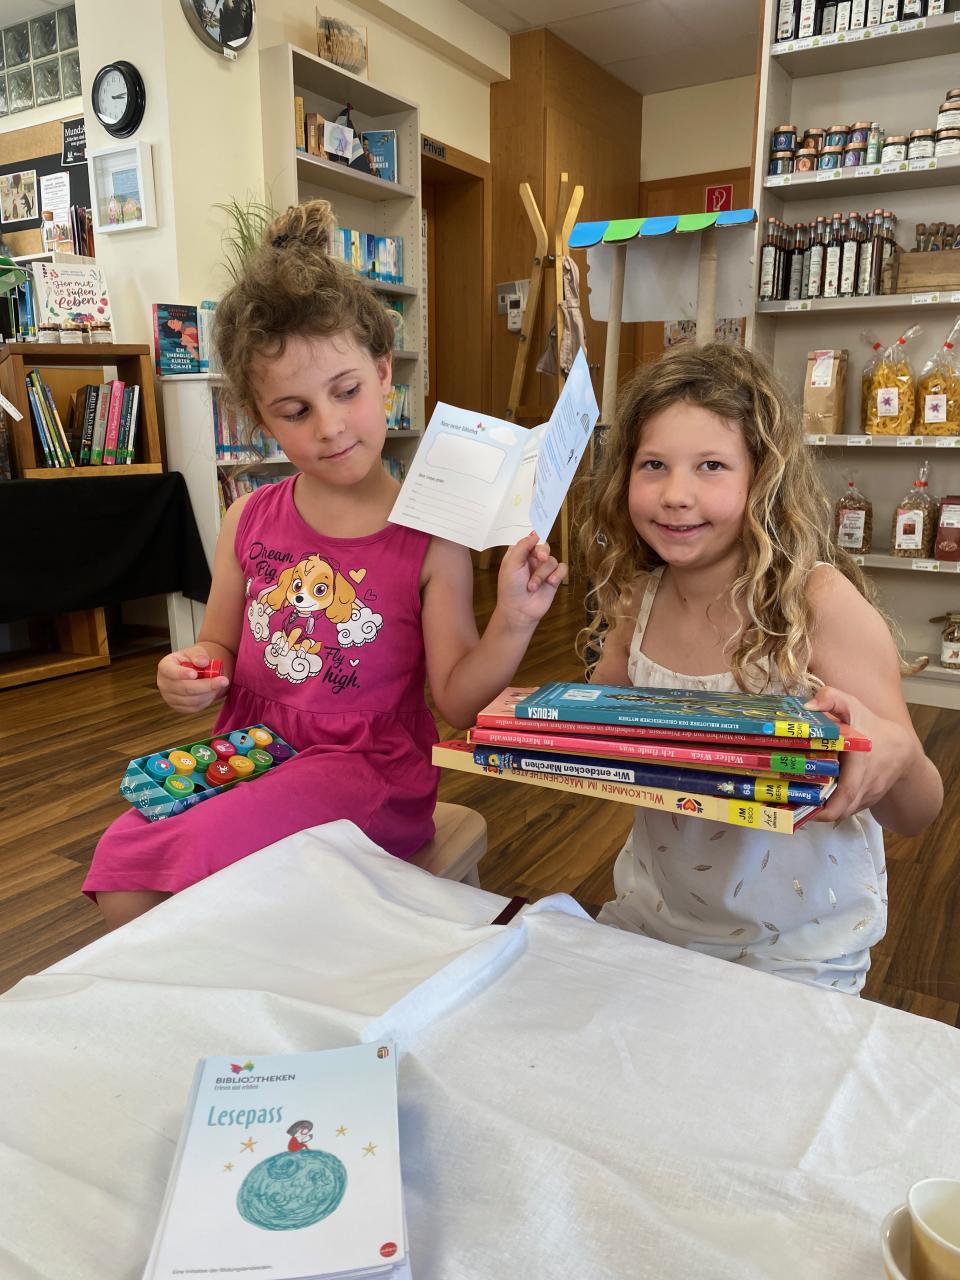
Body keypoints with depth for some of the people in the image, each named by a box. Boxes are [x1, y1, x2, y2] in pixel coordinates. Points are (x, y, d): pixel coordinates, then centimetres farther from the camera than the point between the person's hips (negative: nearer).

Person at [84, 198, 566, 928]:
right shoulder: (249, 523, 2)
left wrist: (512, 625, -23)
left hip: (369, 766, -4)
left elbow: (457, 699, -7)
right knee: (123, 864, -15)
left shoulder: (430, 539, -9)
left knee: (204, 849, -26)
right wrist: (192, 676, -7)